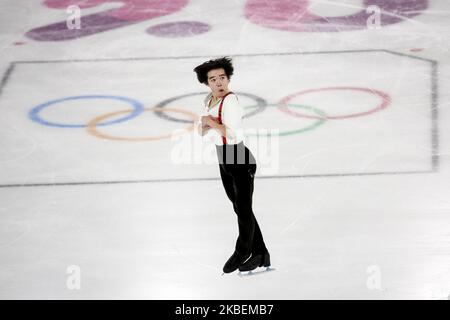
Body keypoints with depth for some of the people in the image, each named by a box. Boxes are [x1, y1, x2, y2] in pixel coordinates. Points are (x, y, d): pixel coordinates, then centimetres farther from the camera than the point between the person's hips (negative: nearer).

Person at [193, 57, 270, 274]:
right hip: (224, 160, 9)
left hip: (240, 161, -9)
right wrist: (206, 124, -11)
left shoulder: (230, 101, -22)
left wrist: (212, 121, -20)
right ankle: (260, 254, 28)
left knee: (243, 210, 5)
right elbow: (201, 130, 11)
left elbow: (233, 133, -32)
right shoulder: (209, 100, 4)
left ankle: (242, 251, 28)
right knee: (239, 207, 16)